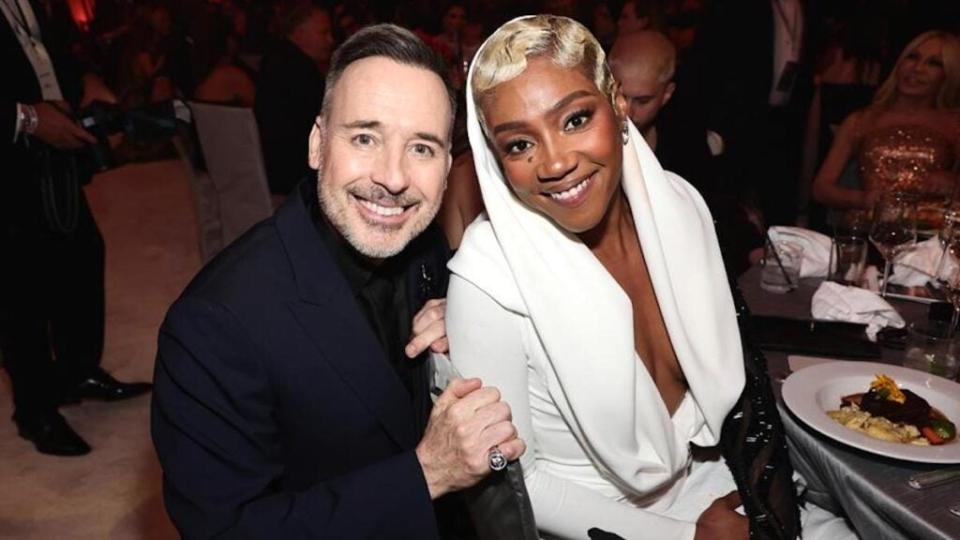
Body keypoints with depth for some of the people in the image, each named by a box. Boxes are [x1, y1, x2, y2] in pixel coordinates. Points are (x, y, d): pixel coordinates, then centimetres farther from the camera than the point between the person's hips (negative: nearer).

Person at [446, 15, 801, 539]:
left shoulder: (679, 203, -9)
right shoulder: (487, 280, -24)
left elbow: (723, 369, 5)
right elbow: (513, 479, -14)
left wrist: (748, 490, -5)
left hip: (711, 488, 4)